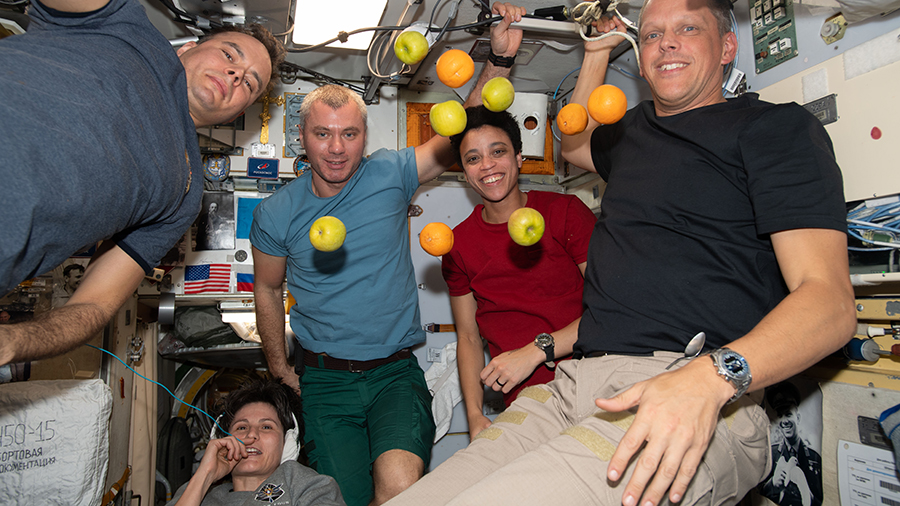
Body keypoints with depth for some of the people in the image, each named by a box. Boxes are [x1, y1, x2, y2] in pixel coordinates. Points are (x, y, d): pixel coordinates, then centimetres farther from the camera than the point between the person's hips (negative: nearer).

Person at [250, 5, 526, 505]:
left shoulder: (389, 175, -3)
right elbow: (268, 290, 14)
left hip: (395, 370, 0)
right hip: (324, 380, 1)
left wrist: (499, 59, -14)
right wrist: (279, 369, 13)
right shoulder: (275, 213, 0)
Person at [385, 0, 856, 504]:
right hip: (573, 384, 6)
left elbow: (831, 300, -7)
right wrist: (599, 50, 39)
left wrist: (711, 376, -25)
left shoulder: (778, 127, 6)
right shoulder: (634, 130, 24)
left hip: (703, 405, -5)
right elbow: (575, 144, 50)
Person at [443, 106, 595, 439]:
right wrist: (475, 415, 1)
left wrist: (536, 351, -13)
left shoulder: (565, 211, 3)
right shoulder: (459, 245, 11)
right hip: (527, 400, 3)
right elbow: (468, 338, 15)